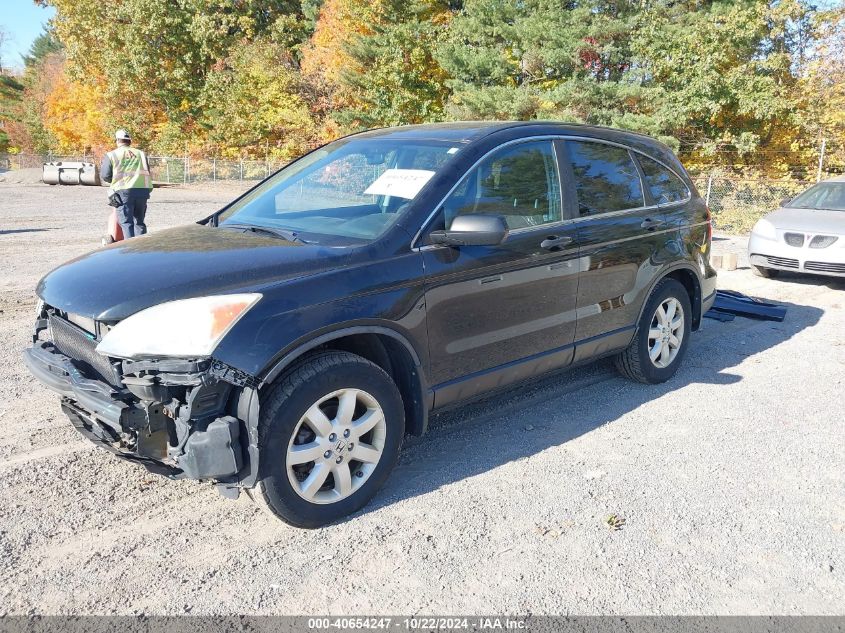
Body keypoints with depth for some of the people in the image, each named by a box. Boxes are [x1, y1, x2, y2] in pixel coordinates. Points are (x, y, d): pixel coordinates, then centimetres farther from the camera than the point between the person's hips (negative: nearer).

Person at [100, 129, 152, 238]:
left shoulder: (111, 155, 8)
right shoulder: (141, 153, 17)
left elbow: (104, 176, 5)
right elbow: (148, 173, 16)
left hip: (123, 190, -3)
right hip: (142, 190, 3)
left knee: (126, 223, -1)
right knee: (139, 222, 13)